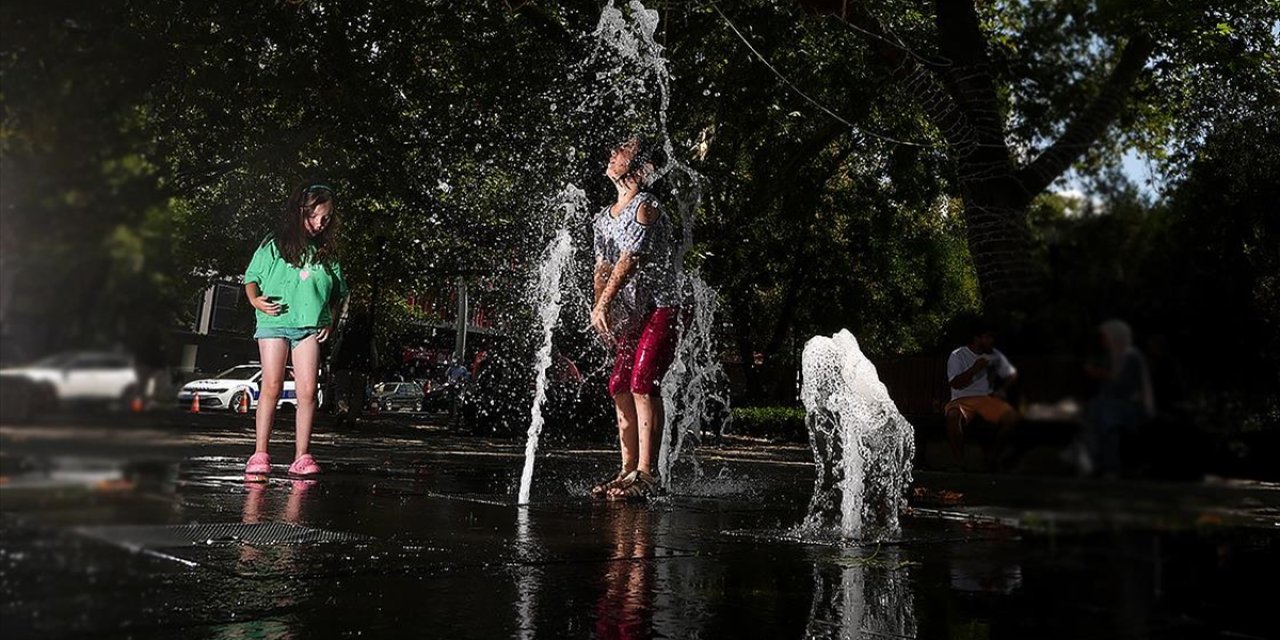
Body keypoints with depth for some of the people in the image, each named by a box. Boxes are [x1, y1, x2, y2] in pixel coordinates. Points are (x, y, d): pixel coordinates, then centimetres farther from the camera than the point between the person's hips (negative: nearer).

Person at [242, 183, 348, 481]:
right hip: (274, 322, -2)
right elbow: (251, 278, 9)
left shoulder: (327, 253, 13)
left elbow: (338, 293, 20)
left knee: (308, 391, -6)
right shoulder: (274, 245, 5)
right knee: (271, 387, -5)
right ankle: (260, 454, 1)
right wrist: (255, 300, -9)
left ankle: (302, 457, -1)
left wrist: (330, 321, 8)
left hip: (310, 327, 2)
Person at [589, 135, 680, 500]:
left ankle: (645, 473, -15)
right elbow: (602, 268, 13)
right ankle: (628, 469, 12)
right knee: (619, 387, 3)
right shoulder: (604, 218, 14)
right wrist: (600, 309, -1)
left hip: (661, 308, -8)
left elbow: (629, 261, -18)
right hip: (632, 313, 8)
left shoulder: (646, 207, -11)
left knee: (642, 382, -17)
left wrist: (602, 305, -20)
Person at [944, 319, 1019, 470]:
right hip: (963, 400, -4)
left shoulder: (994, 355, 10)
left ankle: (995, 456, -6)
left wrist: (1001, 390, 2)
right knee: (953, 416, -39)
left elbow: (1012, 374, 20)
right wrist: (974, 368, -22)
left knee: (1011, 415, -26)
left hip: (987, 398, 4)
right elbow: (955, 384, -13)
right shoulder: (957, 356, -3)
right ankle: (960, 462, -25)